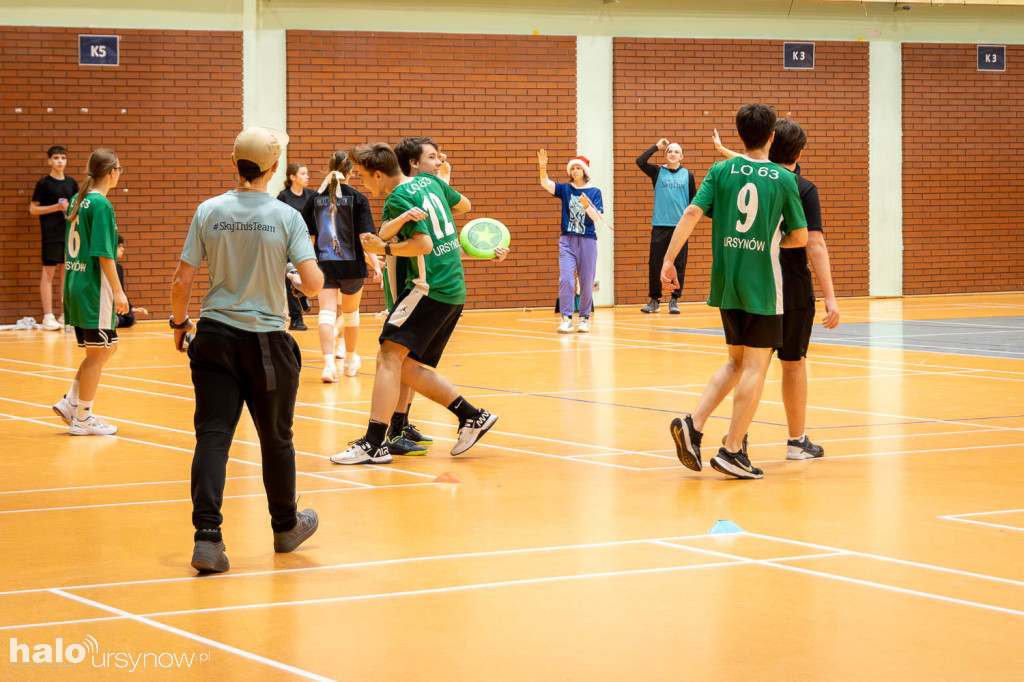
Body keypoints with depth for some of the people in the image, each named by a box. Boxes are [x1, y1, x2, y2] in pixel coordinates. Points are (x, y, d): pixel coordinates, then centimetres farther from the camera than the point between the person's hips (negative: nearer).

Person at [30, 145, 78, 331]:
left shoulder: (71, 183, 11)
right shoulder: (44, 183, -3)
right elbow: (33, 209, -4)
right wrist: (56, 207, -13)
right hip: (51, 234, -5)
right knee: (48, 272, -4)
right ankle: (48, 317, -2)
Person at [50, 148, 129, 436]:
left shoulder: (78, 201, 12)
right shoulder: (101, 204, -14)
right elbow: (103, 253, -18)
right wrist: (118, 291, -15)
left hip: (75, 284, 9)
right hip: (94, 287, -9)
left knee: (107, 347, 17)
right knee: (97, 353, 1)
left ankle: (70, 402, 14)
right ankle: (82, 419, 7)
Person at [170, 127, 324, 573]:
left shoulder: (209, 212, -3)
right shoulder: (286, 217, -7)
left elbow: (182, 281, -3)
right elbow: (314, 284, -13)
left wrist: (179, 323, 15)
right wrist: (296, 281, 10)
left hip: (215, 336, 1)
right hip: (267, 341, -1)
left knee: (212, 436, 0)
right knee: (276, 439, 15)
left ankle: (207, 538, -12)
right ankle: (286, 527, 33)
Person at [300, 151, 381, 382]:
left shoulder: (315, 198, 2)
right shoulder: (357, 199, -4)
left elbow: (306, 237, 6)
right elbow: (365, 237, -11)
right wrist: (375, 264, -10)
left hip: (324, 265, 0)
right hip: (352, 265, 0)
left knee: (327, 314, -5)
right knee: (351, 314, 18)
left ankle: (329, 363, -24)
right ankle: (351, 360, 35)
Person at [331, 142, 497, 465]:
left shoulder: (397, 200, -11)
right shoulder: (428, 181, 14)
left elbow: (423, 244, -21)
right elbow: (463, 204, 29)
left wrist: (384, 248, -9)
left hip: (428, 287, -9)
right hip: (454, 289, 9)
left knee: (389, 356, -13)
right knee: (408, 366, 12)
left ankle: (374, 444, -21)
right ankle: (472, 417, 13)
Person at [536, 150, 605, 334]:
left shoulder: (594, 192, 3)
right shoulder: (565, 189, 6)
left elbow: (596, 217, -5)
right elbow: (546, 184, -10)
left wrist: (586, 206, -24)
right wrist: (542, 168, -28)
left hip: (587, 240, 0)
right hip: (567, 240, 0)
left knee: (586, 282, 3)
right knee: (565, 279, -12)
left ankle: (584, 318, 15)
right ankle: (566, 319, -11)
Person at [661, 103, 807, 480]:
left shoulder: (721, 171, 2)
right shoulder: (784, 179, -4)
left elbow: (692, 213, -8)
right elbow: (799, 238, 0)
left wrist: (668, 260, -7)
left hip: (725, 282, 4)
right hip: (762, 284, -4)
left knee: (736, 361, 17)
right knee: (755, 366, 2)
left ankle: (693, 424, 1)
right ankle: (732, 451, -1)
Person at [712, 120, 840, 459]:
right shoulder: (803, 189, -11)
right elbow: (815, 245, -17)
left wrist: (723, 150, 49)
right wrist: (830, 297, -19)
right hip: (793, 288, -4)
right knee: (793, 363, 9)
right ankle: (797, 440, 20)